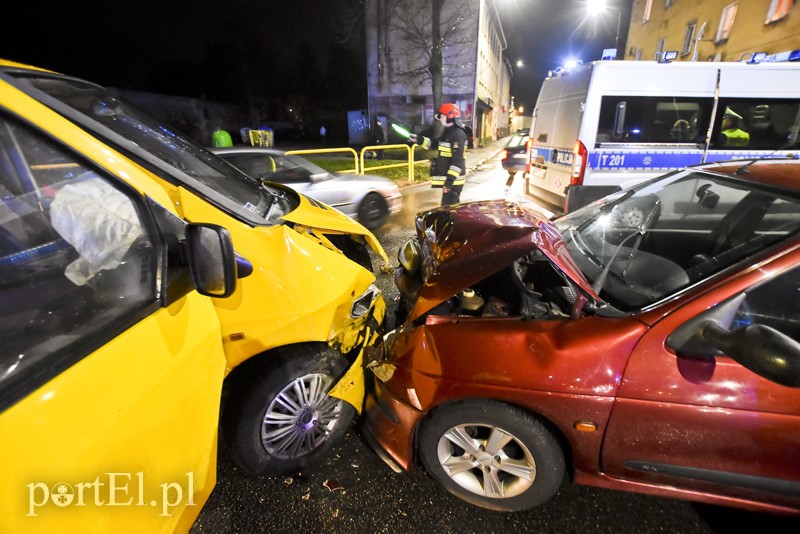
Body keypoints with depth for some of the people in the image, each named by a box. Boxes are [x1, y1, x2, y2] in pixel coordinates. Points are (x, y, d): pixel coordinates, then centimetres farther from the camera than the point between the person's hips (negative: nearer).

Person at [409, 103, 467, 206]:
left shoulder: (458, 134, -17)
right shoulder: (448, 132, 15)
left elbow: (457, 161, -23)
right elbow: (435, 144, 28)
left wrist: (449, 180, -27)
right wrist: (420, 140, 15)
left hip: (453, 180, -10)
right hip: (448, 178, 10)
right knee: (447, 206, 19)